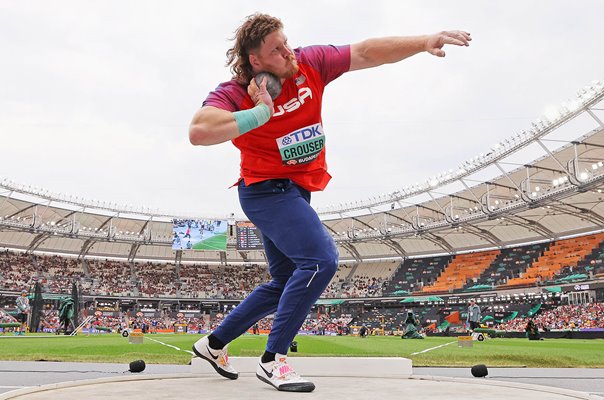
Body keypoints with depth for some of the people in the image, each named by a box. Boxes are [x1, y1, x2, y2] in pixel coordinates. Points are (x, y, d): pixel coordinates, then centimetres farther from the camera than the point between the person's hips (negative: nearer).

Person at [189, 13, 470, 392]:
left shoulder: (310, 63, -4)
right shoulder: (234, 93, -18)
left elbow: (366, 52, -4)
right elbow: (199, 132, -35)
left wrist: (424, 42, -14)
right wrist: (261, 112, -30)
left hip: (295, 193, 8)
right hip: (267, 190, -8)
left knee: (285, 283, 14)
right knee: (321, 260, -25)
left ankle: (214, 344, 27)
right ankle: (273, 360, -17)